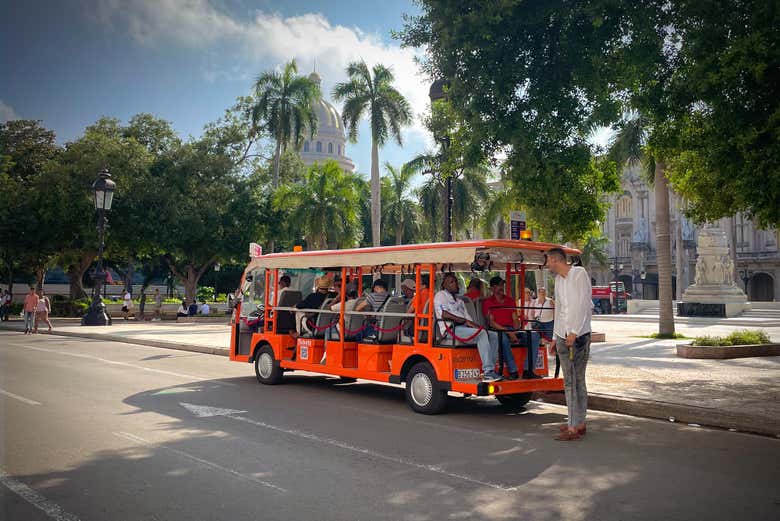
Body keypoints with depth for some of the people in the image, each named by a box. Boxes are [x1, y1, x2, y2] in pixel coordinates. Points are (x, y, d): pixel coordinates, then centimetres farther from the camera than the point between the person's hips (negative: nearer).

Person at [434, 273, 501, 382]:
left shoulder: (459, 301, 32)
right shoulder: (440, 295, 5)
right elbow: (443, 314, -13)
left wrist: (474, 324, 0)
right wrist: (465, 321, -17)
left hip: (464, 328, 8)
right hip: (451, 329, -8)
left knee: (494, 335, -6)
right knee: (481, 333, -30)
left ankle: (490, 369, -13)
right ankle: (487, 373, -35)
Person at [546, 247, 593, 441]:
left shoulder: (579, 273, -6)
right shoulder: (558, 279, 18)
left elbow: (583, 304, -13)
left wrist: (574, 332, -17)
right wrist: (556, 337, 18)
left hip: (578, 336, -7)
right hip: (563, 336, 7)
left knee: (576, 381, -7)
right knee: (571, 381, 9)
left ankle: (575, 427, -5)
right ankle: (578, 423, 15)